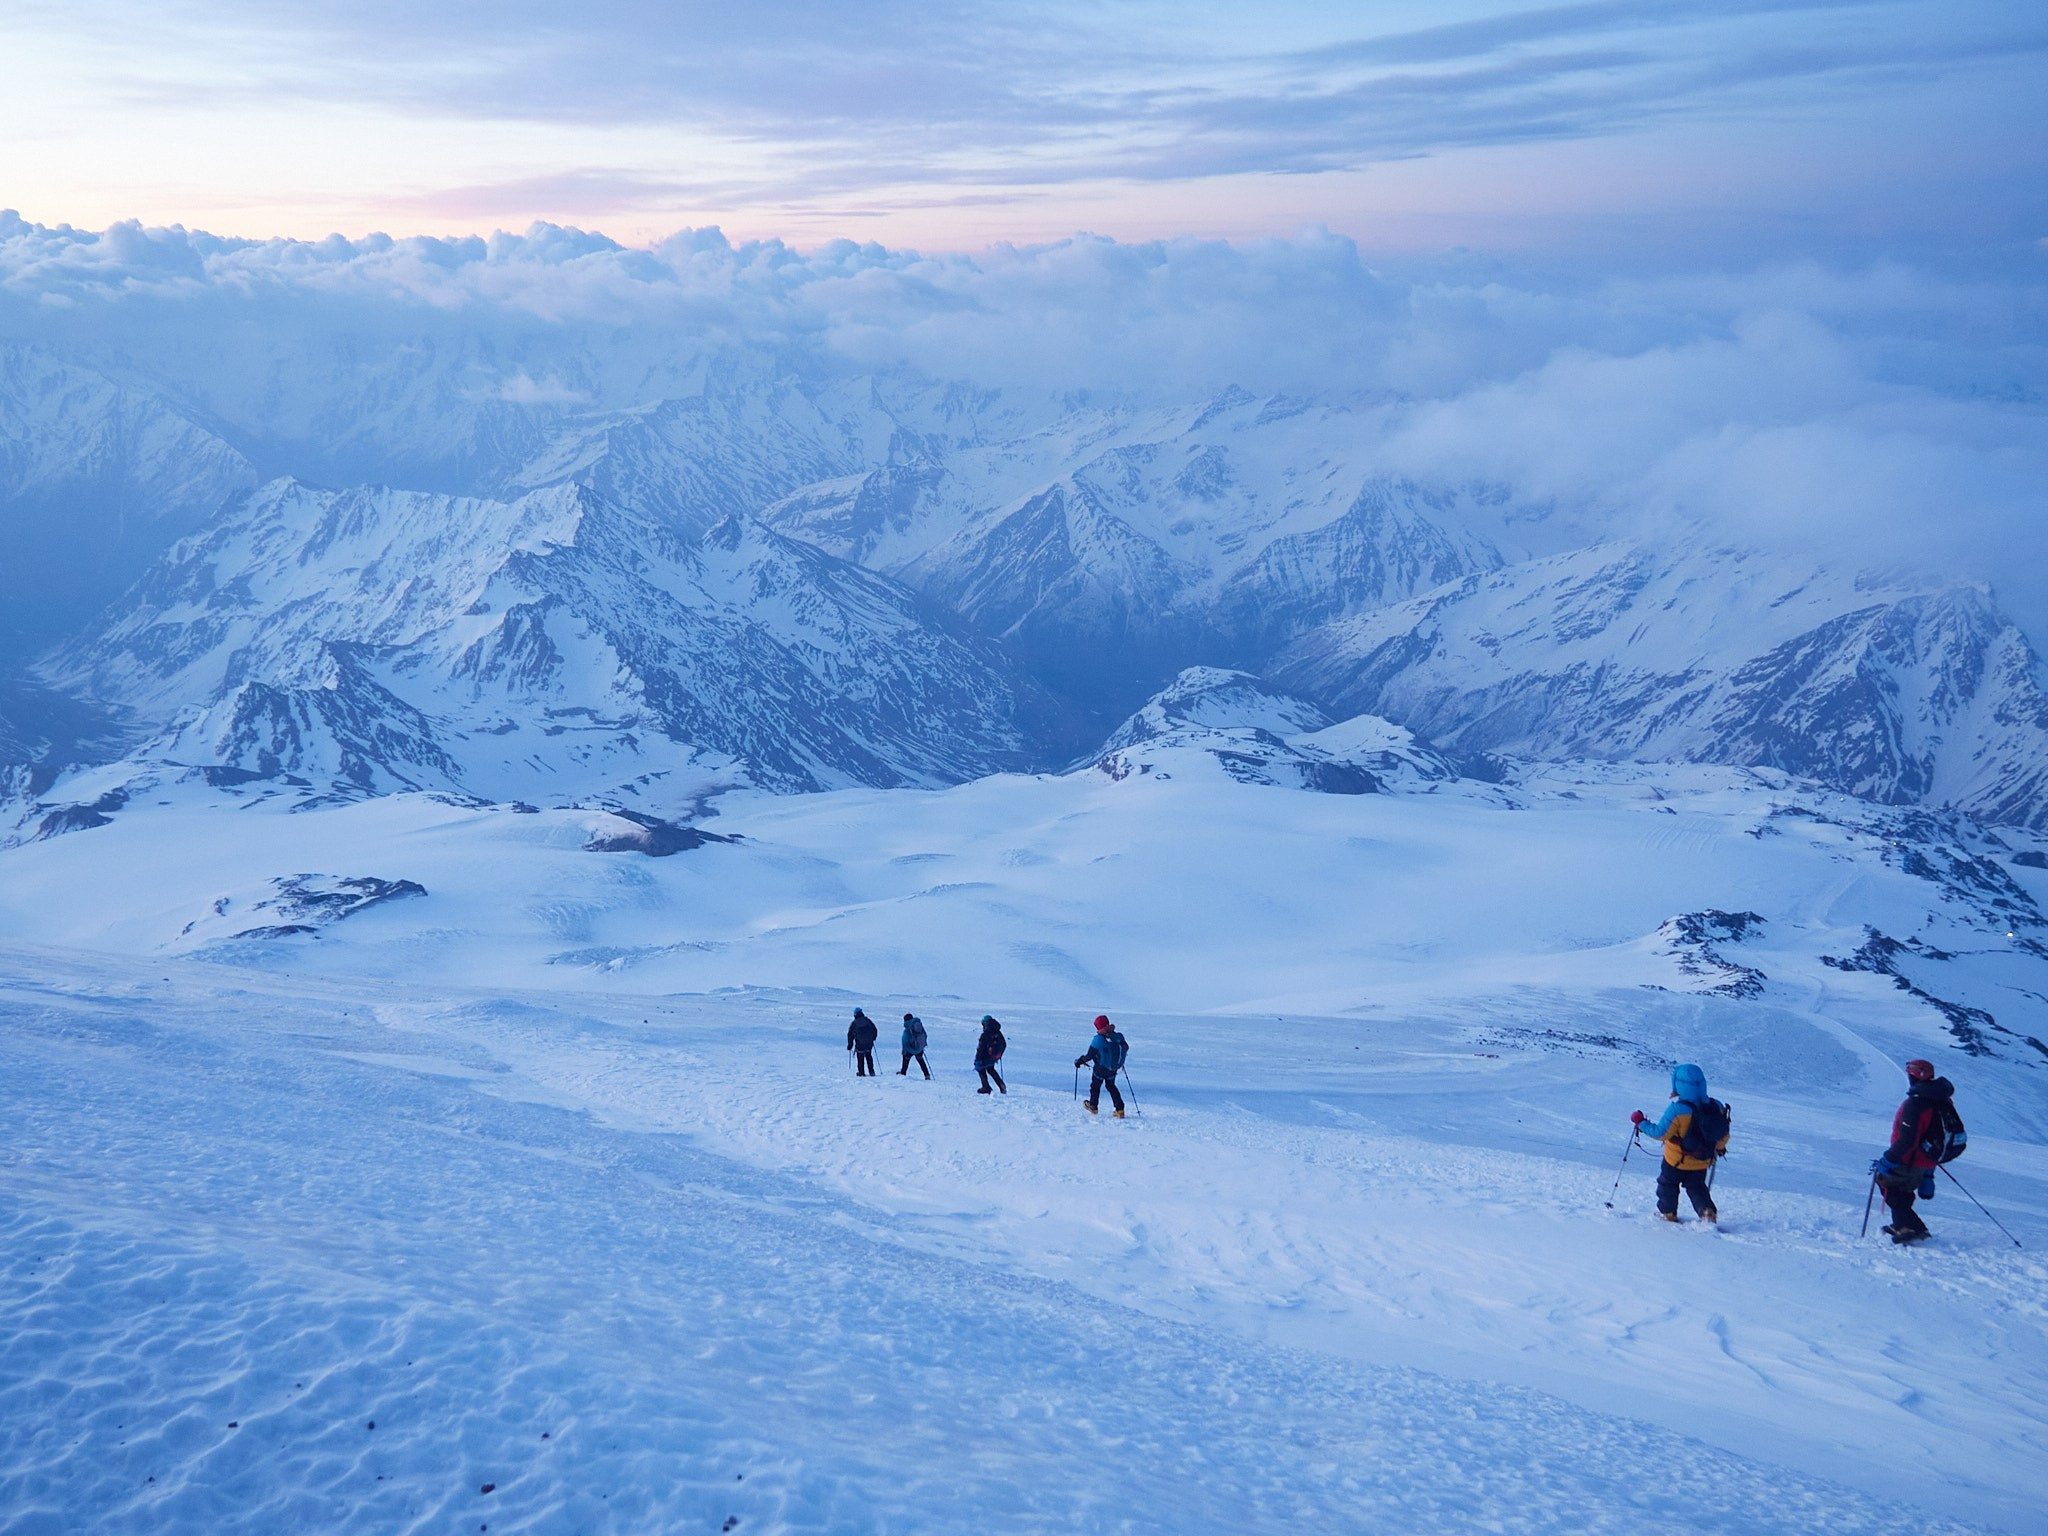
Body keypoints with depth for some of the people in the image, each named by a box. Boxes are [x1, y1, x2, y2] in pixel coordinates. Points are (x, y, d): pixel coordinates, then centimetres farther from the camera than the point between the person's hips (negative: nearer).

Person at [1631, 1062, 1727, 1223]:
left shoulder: (1677, 1110, -29)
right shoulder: (1716, 1107, -13)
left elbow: (1661, 1133, -23)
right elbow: (1723, 1134, 0)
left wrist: (1641, 1123, -9)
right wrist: (1719, 1148, 22)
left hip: (1676, 1161, -4)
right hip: (1702, 1162, 4)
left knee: (1667, 1183, 21)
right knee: (1696, 1187, 25)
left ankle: (1667, 1213, 32)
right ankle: (1708, 1211, 6)